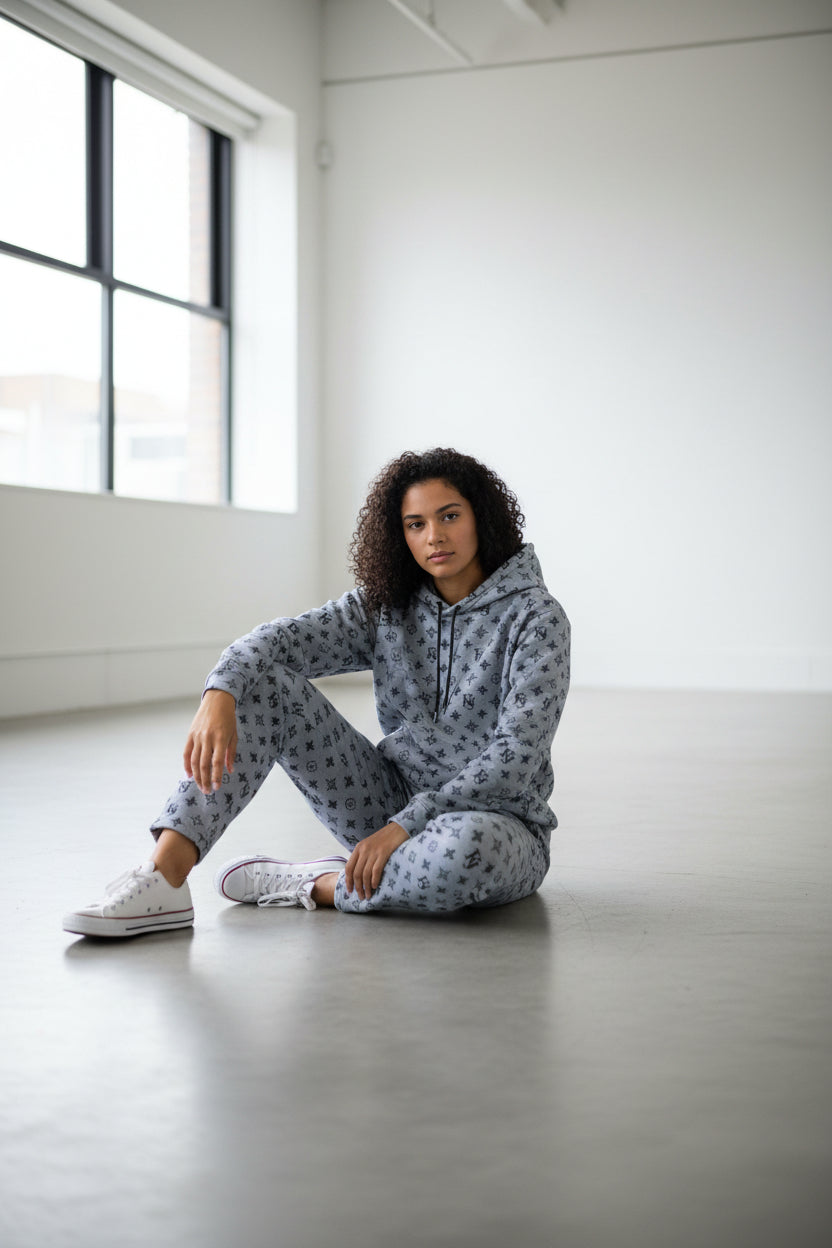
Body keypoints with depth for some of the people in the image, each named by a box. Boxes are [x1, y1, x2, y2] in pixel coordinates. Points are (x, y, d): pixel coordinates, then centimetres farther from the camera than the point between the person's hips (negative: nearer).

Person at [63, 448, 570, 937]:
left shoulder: (536, 618, -11)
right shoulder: (386, 605, 2)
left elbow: (516, 755, -21)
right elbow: (280, 639, -12)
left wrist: (406, 826, -26)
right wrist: (219, 694, -34)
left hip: (496, 818, -4)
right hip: (391, 804, 4)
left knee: (462, 849, -44)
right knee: (265, 680, -12)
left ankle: (314, 885, -15)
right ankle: (164, 877, -25)